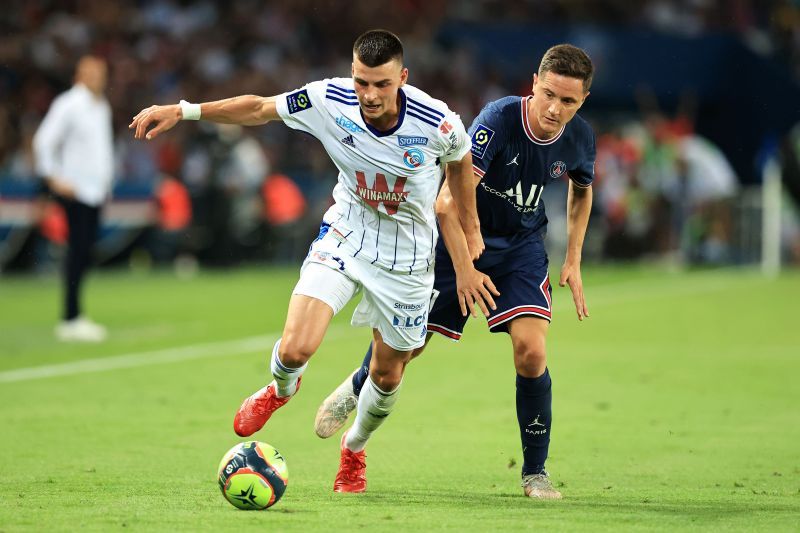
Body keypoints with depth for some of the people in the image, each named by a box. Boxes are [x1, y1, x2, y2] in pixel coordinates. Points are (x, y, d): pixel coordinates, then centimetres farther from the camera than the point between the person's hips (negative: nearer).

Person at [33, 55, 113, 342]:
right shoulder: (68, 104, -9)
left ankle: (75, 316, 14)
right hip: (75, 190, -8)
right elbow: (44, 141, -11)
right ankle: (70, 321, -9)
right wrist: (54, 178, -14)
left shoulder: (102, 106, 16)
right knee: (78, 252, -11)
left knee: (84, 254, 8)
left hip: (96, 190, 8)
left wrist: (106, 179, 20)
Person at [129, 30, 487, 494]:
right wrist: (183, 111, -12)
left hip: (406, 258, 0)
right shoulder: (329, 100, -21)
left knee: (388, 374, 11)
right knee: (296, 348, -18)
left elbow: (460, 161, 0)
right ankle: (281, 389, 22)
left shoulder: (438, 123, -24)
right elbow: (259, 108, -7)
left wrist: (470, 229, 12)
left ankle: (355, 449, 44)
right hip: (344, 235, 0)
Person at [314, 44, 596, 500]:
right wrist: (464, 270, -31)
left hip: (522, 245, 2)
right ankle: (358, 388, 44)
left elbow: (581, 190, 12)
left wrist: (573, 262, 6)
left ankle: (536, 472, -1)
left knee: (531, 351, -17)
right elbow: (448, 201, -30)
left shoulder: (579, 138, -13)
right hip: (461, 237, -2)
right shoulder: (499, 120, -30)